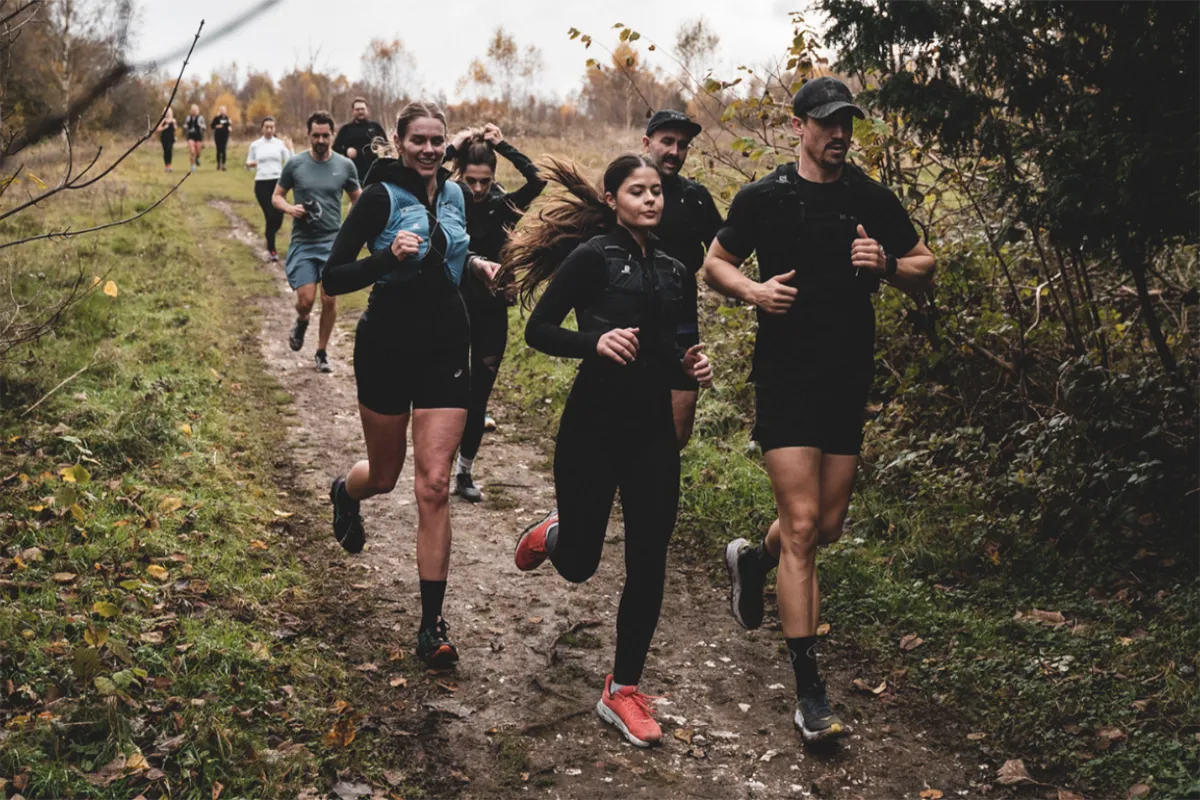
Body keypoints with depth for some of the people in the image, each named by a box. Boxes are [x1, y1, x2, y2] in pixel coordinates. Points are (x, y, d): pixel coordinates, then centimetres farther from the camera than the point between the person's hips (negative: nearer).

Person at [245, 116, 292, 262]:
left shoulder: (280, 144, 4)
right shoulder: (255, 145, 5)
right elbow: (249, 165, 12)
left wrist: (289, 149, -16)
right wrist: (249, 165, -11)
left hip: (278, 182, 1)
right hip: (262, 184, -1)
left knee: (278, 216, -3)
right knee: (270, 216, -8)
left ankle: (270, 238, 30)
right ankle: (271, 249, 5)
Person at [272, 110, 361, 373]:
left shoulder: (345, 165, 1)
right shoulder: (295, 164, -1)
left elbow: (358, 199, 11)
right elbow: (276, 196, 9)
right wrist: (290, 208, -13)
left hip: (334, 242, 1)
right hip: (302, 242, -1)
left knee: (329, 299, 1)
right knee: (305, 299, -8)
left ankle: (322, 352, 19)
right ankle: (301, 322, 29)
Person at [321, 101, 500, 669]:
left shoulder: (453, 194, 6)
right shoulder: (381, 197, -11)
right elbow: (333, 278, -15)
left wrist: (475, 263, 5)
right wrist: (390, 256, -30)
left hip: (445, 349, 3)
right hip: (388, 347, -3)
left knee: (434, 487, -4)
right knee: (384, 476, 14)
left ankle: (432, 624, 1)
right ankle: (344, 491, 54)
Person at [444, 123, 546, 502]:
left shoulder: (502, 205, 0)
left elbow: (538, 181, -15)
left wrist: (503, 146, -11)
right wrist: (452, 148, -16)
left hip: (492, 311, 2)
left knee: (478, 396, 8)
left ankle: (464, 472, 21)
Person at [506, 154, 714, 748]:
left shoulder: (672, 270, 11)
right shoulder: (594, 255, -8)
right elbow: (538, 330, -11)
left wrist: (692, 366, 0)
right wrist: (595, 342, -28)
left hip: (653, 431, 5)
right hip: (593, 427, -5)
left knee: (647, 565, 1)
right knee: (579, 565, 6)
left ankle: (623, 690, 15)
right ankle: (554, 534, 44)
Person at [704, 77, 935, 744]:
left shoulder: (874, 201, 5)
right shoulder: (764, 198, -1)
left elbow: (926, 271, 10)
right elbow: (717, 263, 10)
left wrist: (887, 265, -12)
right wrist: (754, 291, -11)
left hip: (849, 381, 4)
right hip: (785, 380, -4)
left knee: (828, 525, 12)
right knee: (802, 525, -10)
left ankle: (752, 559, 46)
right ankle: (809, 689, -5)